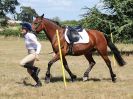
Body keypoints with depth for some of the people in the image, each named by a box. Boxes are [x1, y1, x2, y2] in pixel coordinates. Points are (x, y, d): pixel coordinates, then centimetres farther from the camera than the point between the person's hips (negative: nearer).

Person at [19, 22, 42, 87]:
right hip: (30, 53, 10)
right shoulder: (26, 36, 9)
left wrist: (37, 54, -30)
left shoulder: (30, 36, -19)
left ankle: (36, 69, -7)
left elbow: (38, 45, -22)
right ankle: (39, 83, 20)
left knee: (21, 63, -22)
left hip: (33, 53, -10)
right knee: (29, 70, 11)